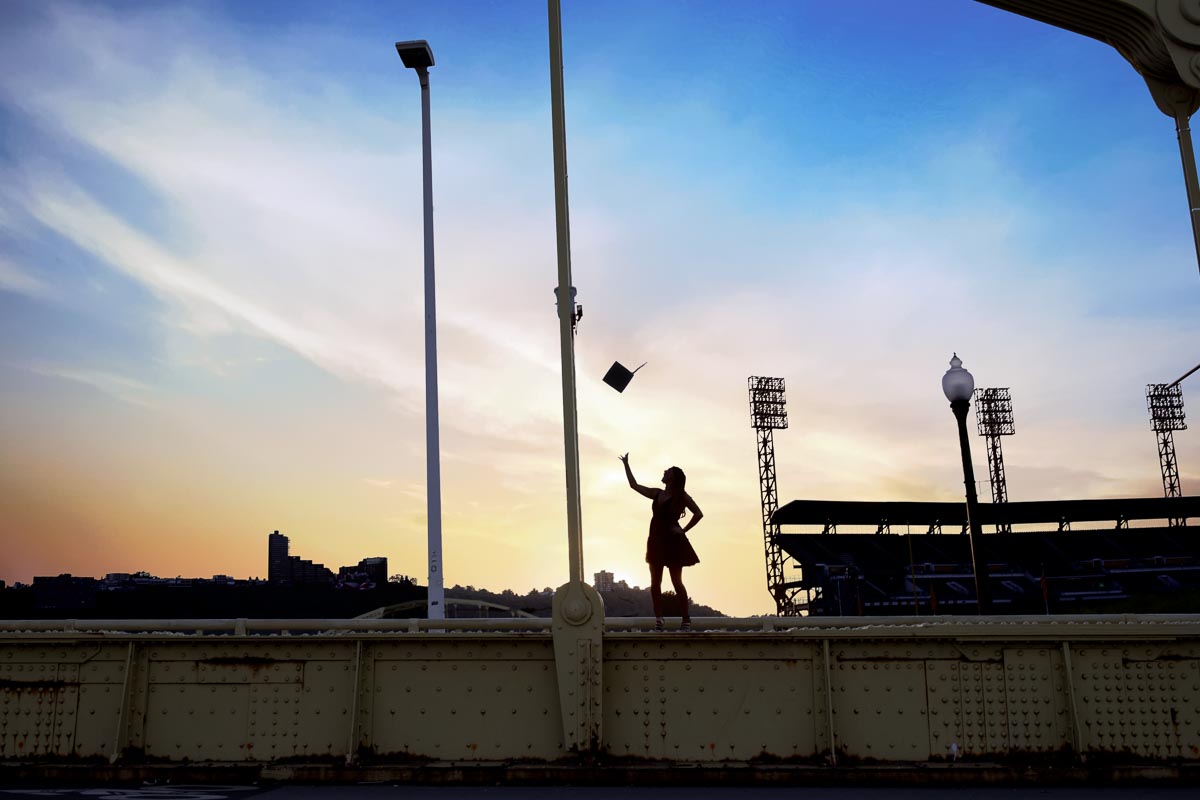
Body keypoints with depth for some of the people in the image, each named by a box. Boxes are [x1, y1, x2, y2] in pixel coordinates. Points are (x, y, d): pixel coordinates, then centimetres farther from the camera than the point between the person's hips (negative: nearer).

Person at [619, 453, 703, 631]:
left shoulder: (681, 496, -4)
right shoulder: (657, 494, 13)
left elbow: (698, 514, -9)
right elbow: (634, 485, 20)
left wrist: (684, 530, -9)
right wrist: (626, 465, 19)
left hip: (672, 542, -6)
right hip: (656, 541, 6)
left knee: (676, 582, -4)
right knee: (655, 583, 3)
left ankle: (686, 619, 4)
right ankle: (658, 619, 6)